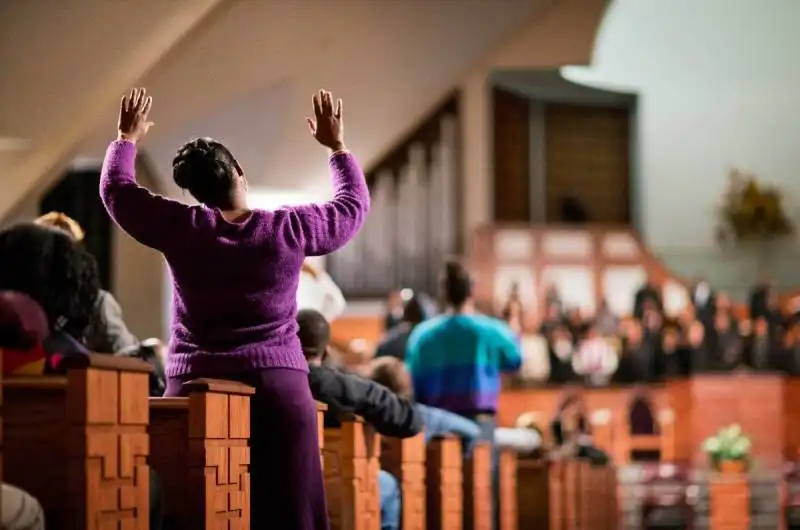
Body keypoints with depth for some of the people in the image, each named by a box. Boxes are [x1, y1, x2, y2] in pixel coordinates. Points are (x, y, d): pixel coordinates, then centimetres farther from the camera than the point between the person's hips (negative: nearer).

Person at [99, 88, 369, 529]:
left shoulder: (181, 229, -1)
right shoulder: (289, 229, -1)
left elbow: (116, 188, 13)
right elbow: (354, 203, 15)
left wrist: (127, 139, 29)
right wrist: (336, 146, 27)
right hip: (277, 389, 0)